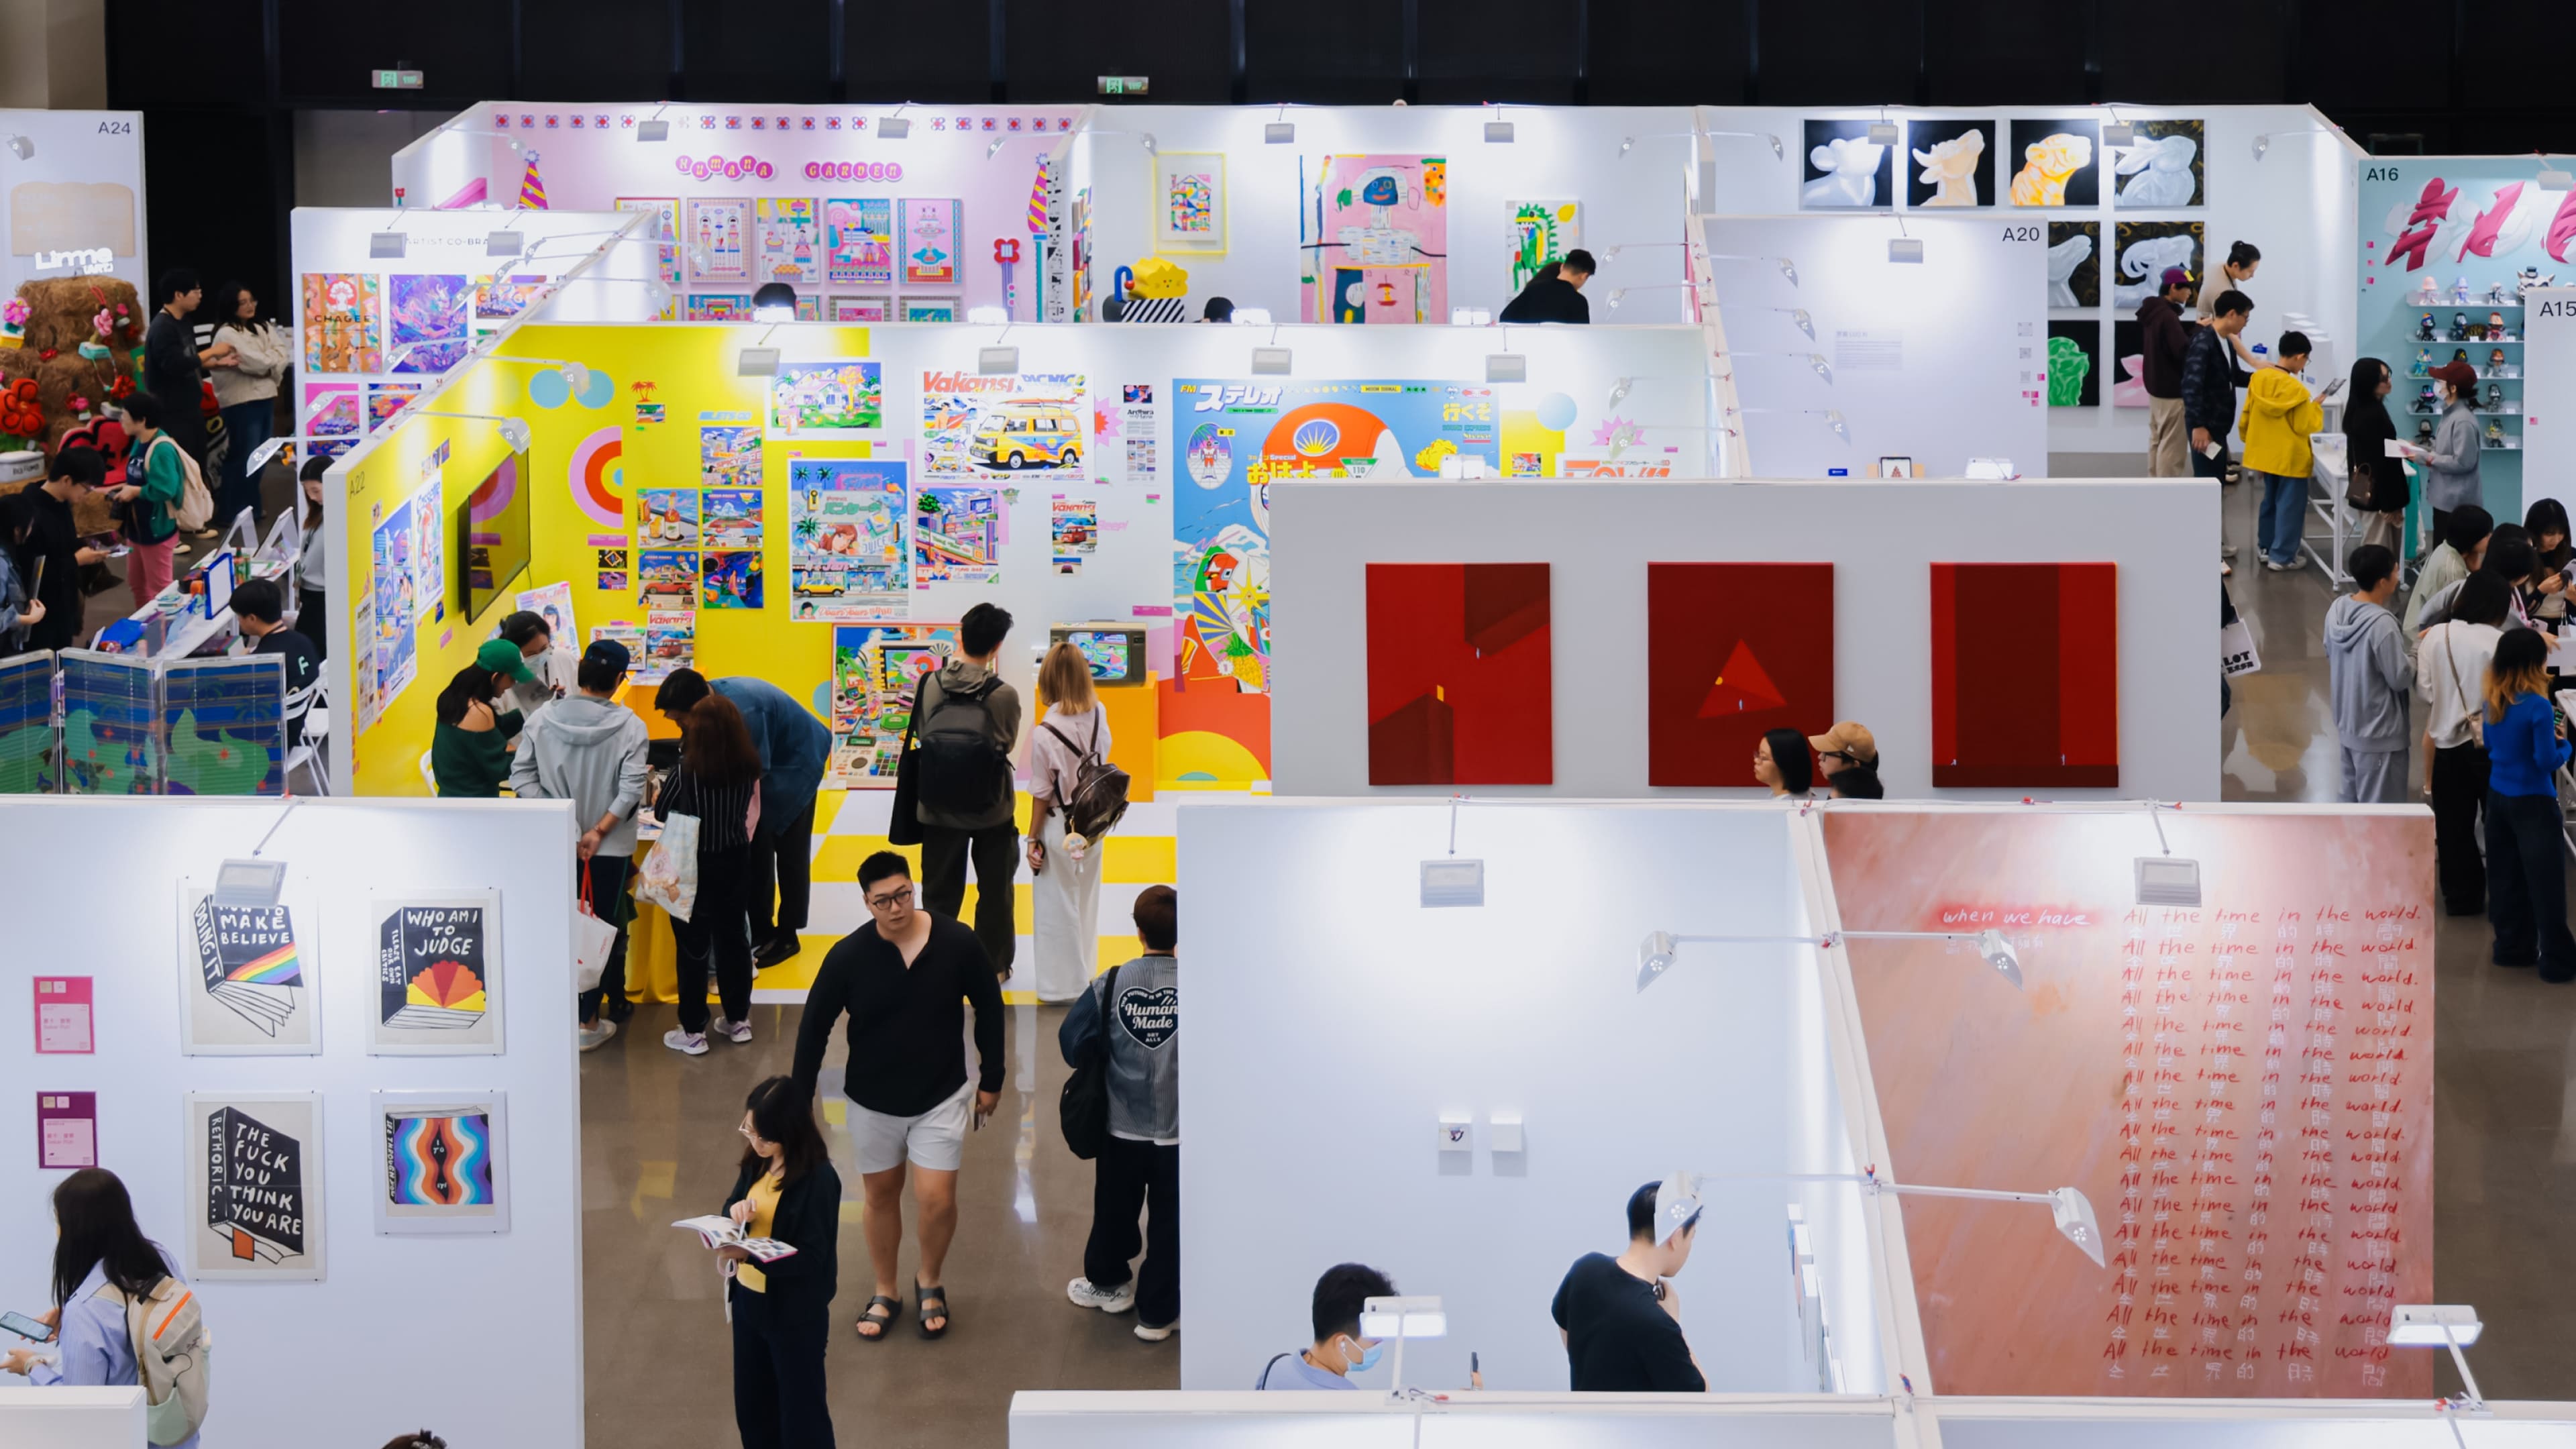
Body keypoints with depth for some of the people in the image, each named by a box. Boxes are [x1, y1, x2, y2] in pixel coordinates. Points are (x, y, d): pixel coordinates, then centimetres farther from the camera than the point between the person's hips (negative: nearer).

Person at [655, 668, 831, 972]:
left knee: (789, 851, 2)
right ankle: (761, 929, 20)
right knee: (757, 848, 10)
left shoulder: (743, 712, -39)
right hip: (767, 758, 8)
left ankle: (787, 935, 13)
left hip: (796, 762, -8)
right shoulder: (709, 694, -15)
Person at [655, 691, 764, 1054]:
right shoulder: (748, 768, -9)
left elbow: (661, 812, -9)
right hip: (736, 861, 4)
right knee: (733, 938, 17)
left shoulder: (687, 771, -22)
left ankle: (693, 1031, 10)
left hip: (695, 866, -4)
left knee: (693, 946, 5)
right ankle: (737, 1019, 27)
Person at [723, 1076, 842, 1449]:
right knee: (752, 1405, 19)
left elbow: (810, 1258, -22)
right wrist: (736, 1211, -14)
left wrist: (750, 1253, -35)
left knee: (800, 1409, 5)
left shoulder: (819, 1181, -22)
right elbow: (733, 1206, 11)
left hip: (796, 1314, -7)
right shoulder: (756, 1163, 0)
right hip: (749, 1300, 7)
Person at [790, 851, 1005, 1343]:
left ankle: (929, 1282, 24)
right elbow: (815, 1027, -7)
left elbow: (989, 1008, -3)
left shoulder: (957, 942, -18)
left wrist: (992, 1079, 3)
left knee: (937, 1200, -5)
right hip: (873, 1101, 1)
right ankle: (886, 1293, 36)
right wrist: (799, 1098, -3)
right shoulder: (848, 956, -19)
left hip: (941, 1097, -1)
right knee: (881, 1195, 16)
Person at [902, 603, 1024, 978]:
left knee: (940, 893, 14)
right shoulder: (1003, 695, -17)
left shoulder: (931, 685, -12)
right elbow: (1007, 744, -3)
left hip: (939, 810, 1)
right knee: (994, 891, 16)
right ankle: (994, 964, 26)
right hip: (992, 812, -1)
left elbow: (920, 736, -3)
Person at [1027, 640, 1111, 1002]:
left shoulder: (1044, 734, -24)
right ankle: (1086, 976, 34)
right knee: (1087, 901, 21)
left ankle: (1062, 985, 20)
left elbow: (1041, 795, -16)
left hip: (1057, 827, -5)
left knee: (1057, 908, 10)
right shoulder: (1099, 717, -12)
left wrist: (1033, 839, -4)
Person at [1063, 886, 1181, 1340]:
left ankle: (1108, 1281, 44)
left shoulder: (1111, 984, -12)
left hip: (1122, 1130, 2)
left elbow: (1072, 1042, -6)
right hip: (1179, 1132, -2)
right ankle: (1157, 1313, 20)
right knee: (1169, 1221, 11)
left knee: (1115, 1210, 23)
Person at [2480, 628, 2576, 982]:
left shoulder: (2494, 702, 0)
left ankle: (2512, 946, 26)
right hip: (2531, 802, -7)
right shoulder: (2538, 707, -22)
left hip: (2498, 796, 7)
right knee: (2545, 881, 2)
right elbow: (2547, 761, -21)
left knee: (2506, 877, 16)